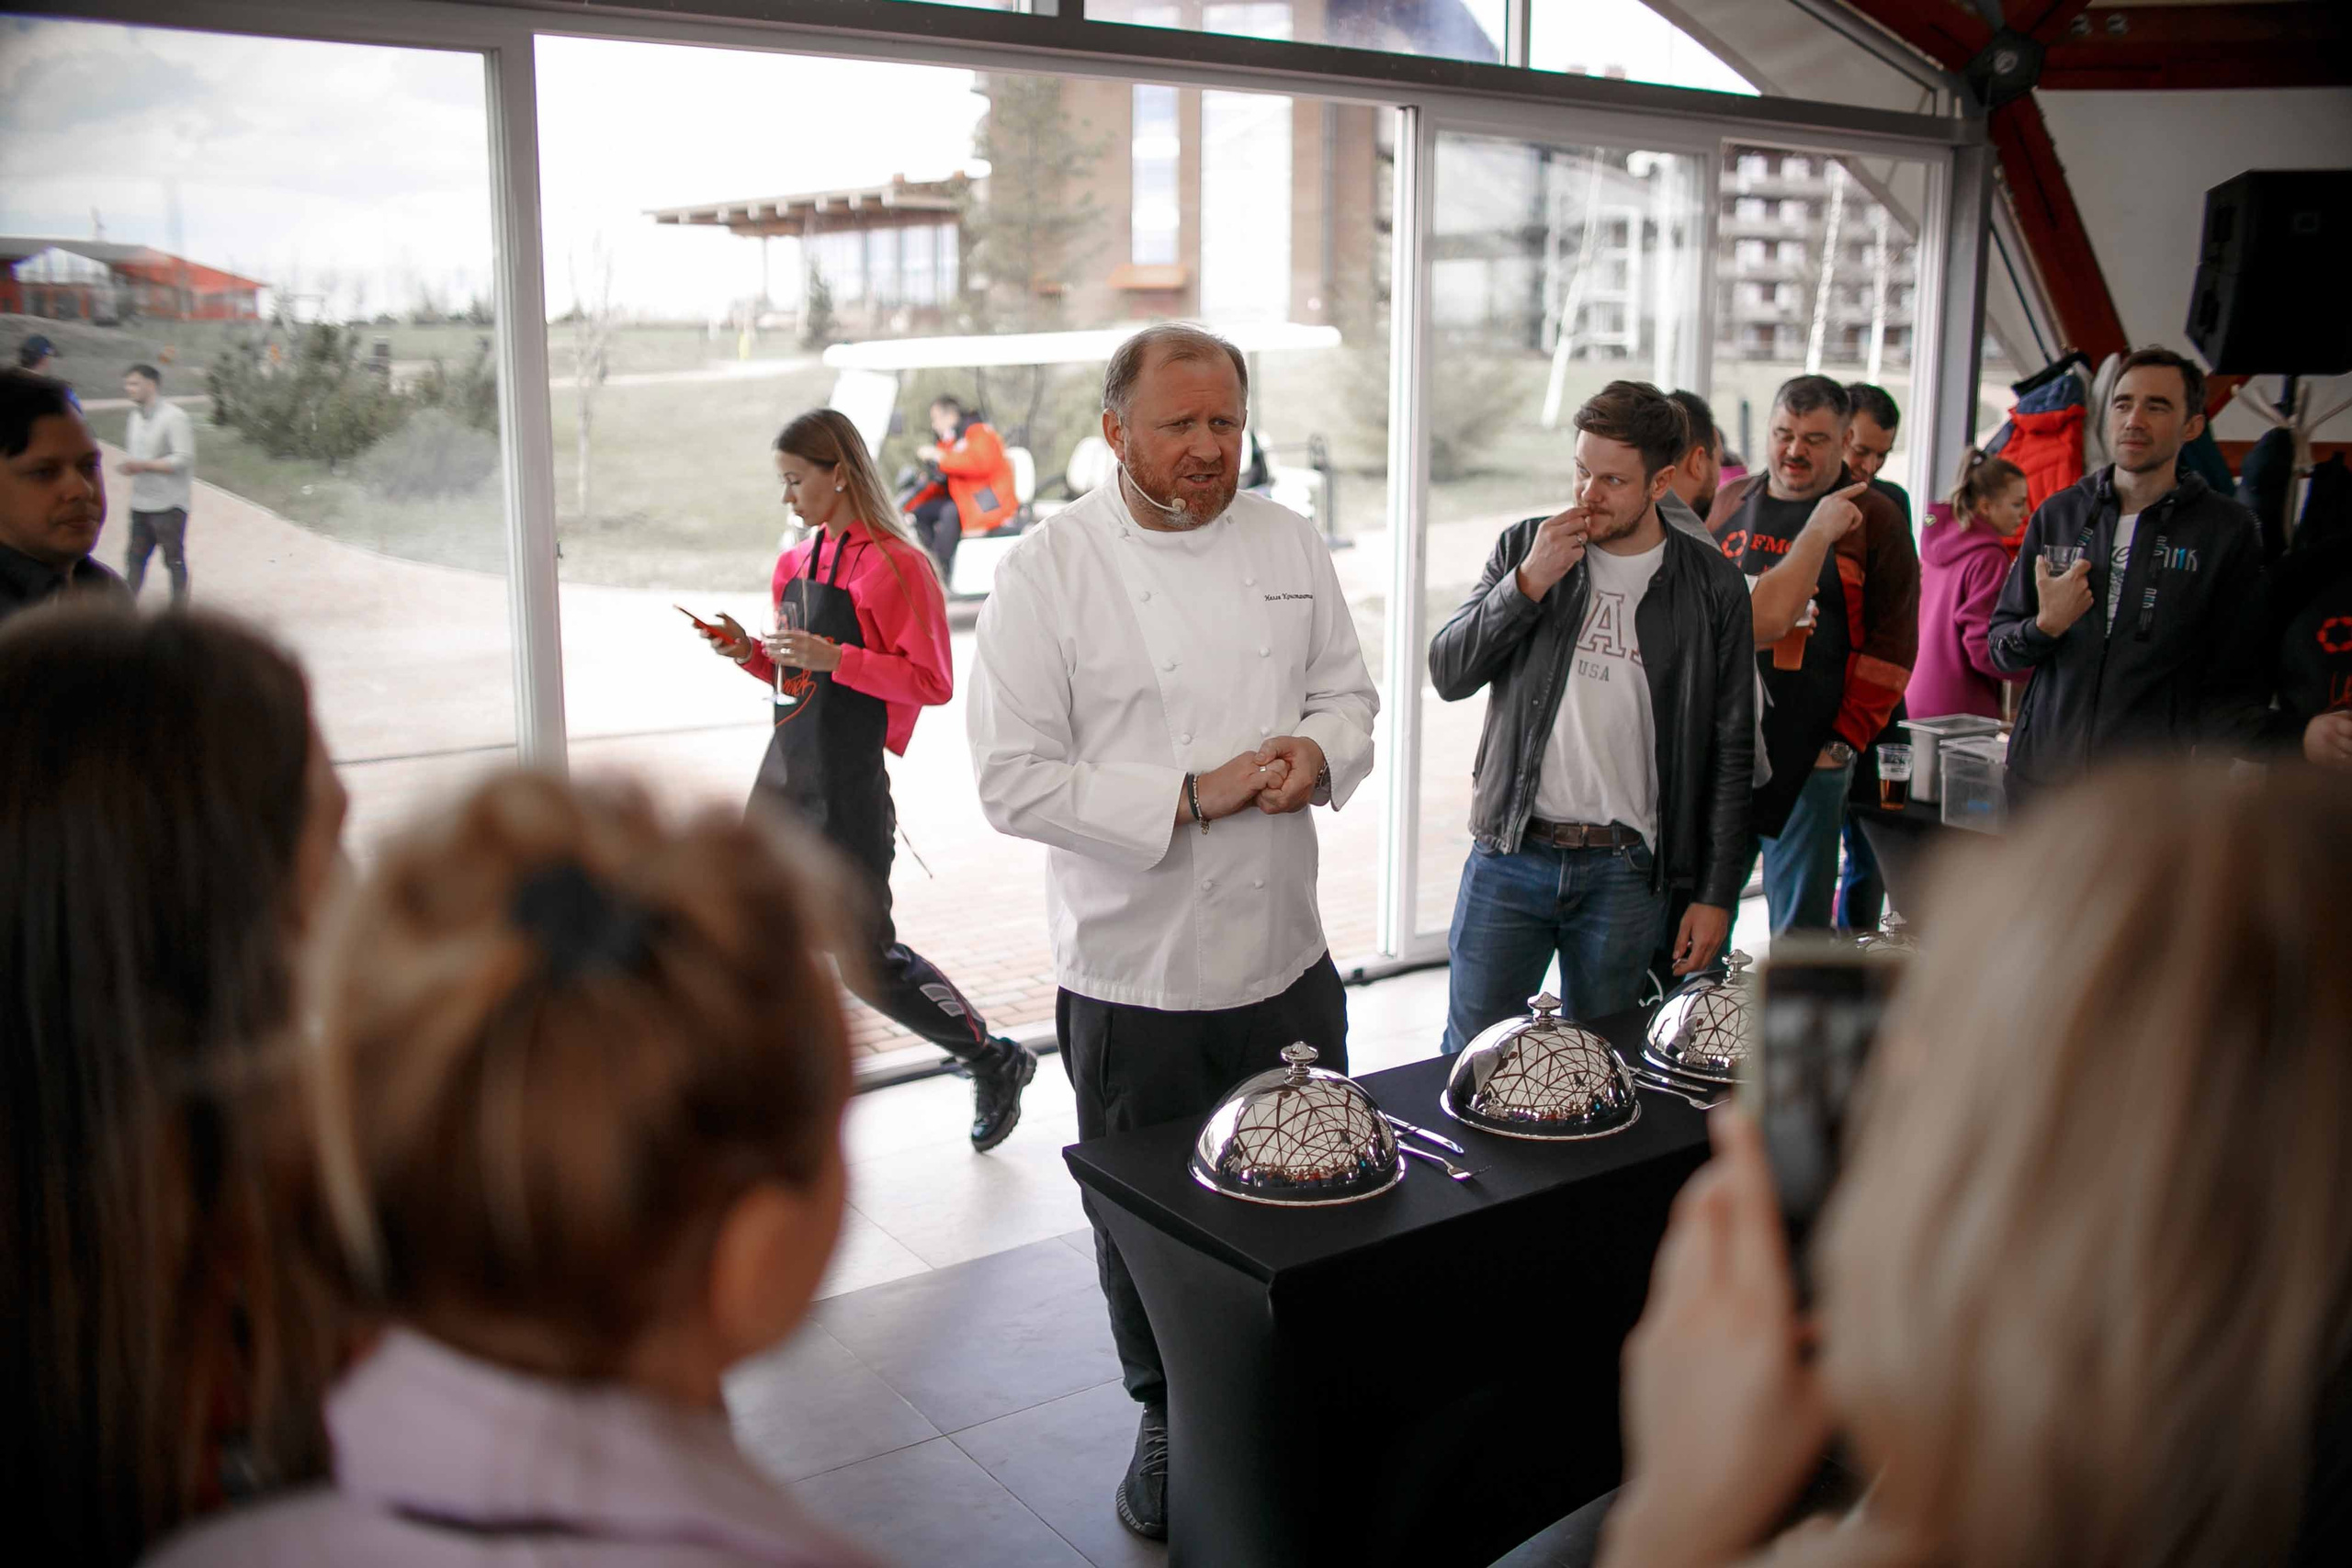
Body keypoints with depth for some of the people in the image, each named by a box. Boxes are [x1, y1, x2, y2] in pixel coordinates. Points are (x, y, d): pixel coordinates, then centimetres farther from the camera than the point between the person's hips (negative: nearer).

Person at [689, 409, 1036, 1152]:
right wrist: (751, 652, 2)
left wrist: (835, 658, -22)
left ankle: (995, 1062, 16)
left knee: (865, 958, -3)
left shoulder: (896, 566, -12)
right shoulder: (796, 565, 12)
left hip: (848, 785, -8)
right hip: (783, 775, 8)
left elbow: (932, 682, -15)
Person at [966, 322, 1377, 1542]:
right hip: (1133, 972, -3)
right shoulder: (1049, 569, -11)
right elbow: (1015, 779, -15)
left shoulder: (1290, 542, 4)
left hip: (1287, 953, 4)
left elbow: (1348, 694, 13)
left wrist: (1319, 752, -11)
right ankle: (1168, 1420, 38)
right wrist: (1192, 798, -21)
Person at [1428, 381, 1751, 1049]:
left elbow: (1730, 754, 3)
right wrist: (1528, 583, -15)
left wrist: (1715, 894, 0)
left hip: (1627, 872, 0)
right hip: (1510, 853, 1)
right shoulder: (1524, 548, 4)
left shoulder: (1712, 588, 0)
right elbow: (1449, 674, -3)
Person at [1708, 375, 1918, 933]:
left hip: (1811, 760, -3)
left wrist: (1846, 740, -6)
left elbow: (1892, 643, -1)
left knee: (1799, 927, 2)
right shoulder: (1726, 506, 11)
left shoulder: (1873, 520, 1)